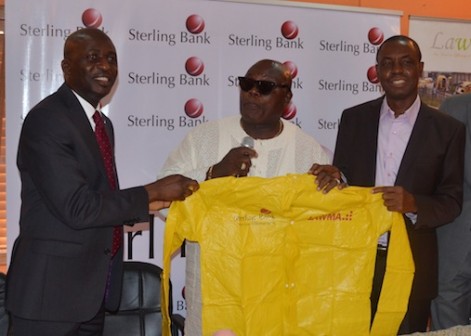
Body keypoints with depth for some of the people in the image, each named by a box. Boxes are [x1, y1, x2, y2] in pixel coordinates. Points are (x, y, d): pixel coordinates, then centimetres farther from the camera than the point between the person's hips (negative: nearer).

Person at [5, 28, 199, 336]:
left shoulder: (102, 123, 13)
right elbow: (77, 208, -22)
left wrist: (148, 203, 1)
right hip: (52, 290, -8)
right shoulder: (46, 120, -16)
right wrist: (152, 191, -16)